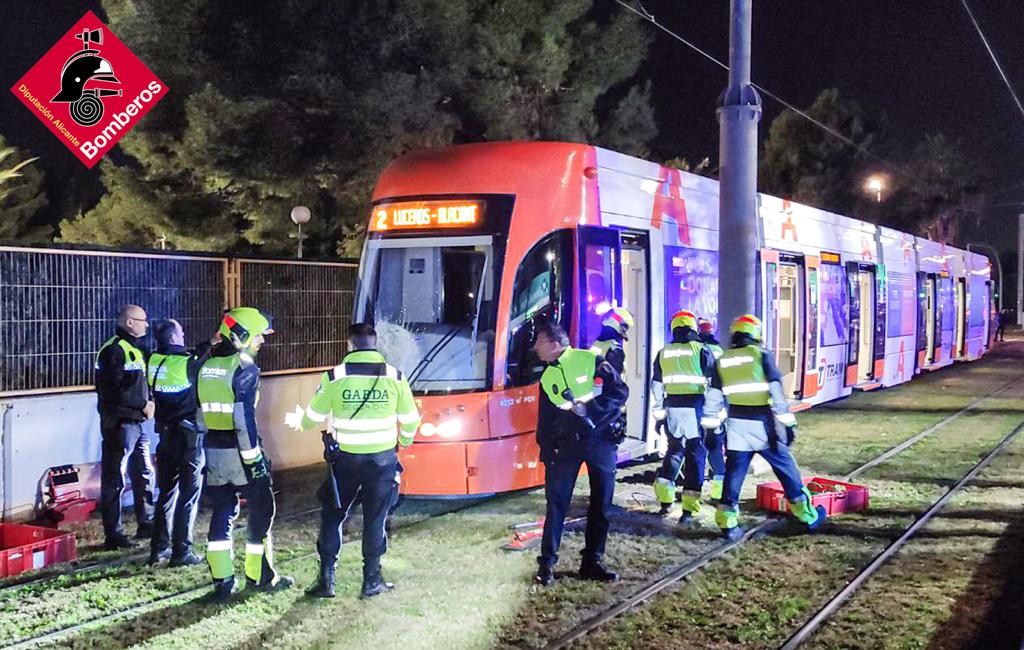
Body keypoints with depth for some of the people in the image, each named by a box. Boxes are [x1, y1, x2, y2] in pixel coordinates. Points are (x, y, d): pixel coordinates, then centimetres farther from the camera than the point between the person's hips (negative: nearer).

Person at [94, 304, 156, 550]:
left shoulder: (137, 348, 15)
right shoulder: (113, 350, -13)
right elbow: (112, 391, -21)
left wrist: (150, 403, 4)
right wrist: (143, 405, -15)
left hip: (138, 422, 9)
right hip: (119, 423, -9)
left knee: (144, 475, 16)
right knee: (114, 481, -3)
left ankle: (146, 524, 28)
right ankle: (113, 535, 2)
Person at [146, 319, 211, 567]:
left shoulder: (154, 362, 0)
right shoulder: (187, 364, -16)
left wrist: (207, 345, 11)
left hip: (166, 435, 6)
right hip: (190, 436, -6)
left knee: (166, 492, 16)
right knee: (188, 495, 3)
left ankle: (159, 548, 20)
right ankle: (181, 552, 5)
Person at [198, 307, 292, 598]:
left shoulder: (207, 366, 10)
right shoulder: (244, 368, -14)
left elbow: (205, 409, 14)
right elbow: (244, 417, -20)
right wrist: (253, 457, -16)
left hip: (213, 450, 7)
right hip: (238, 451, -7)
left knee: (222, 512, 13)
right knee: (261, 511, 7)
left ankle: (222, 580, 12)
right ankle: (260, 577, 14)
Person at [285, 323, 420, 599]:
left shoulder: (334, 377, -9)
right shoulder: (395, 377, -5)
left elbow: (314, 417, 3)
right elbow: (410, 420, 4)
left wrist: (299, 421, 26)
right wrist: (404, 441, 26)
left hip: (345, 459, 0)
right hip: (383, 459, 1)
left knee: (332, 517, 13)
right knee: (376, 520, 10)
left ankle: (326, 580, 13)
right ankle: (372, 581, 15)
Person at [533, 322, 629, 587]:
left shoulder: (591, 360, -5)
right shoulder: (547, 378, 10)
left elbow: (620, 392, -8)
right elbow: (544, 420, 14)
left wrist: (589, 407, -18)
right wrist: (546, 451, 5)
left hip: (600, 439, -2)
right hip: (565, 444, 2)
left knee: (601, 504, 4)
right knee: (557, 502, -4)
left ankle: (592, 562, 16)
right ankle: (547, 562, 3)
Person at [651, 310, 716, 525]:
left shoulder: (664, 353, 8)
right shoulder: (700, 350, -2)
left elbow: (656, 386, 12)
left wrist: (659, 414, 19)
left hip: (673, 409, 4)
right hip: (695, 409, -4)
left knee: (674, 451, 20)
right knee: (696, 455, 2)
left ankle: (665, 501, 18)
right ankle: (688, 511, -2)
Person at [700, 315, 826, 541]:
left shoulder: (722, 361, 6)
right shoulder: (762, 355, -5)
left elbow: (713, 398, 9)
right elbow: (776, 391, -9)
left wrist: (710, 427, 16)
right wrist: (787, 422, -7)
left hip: (737, 425, 3)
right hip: (762, 424, -3)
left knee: (734, 472, 7)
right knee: (786, 468, 9)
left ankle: (727, 523, 2)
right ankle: (808, 516, 19)